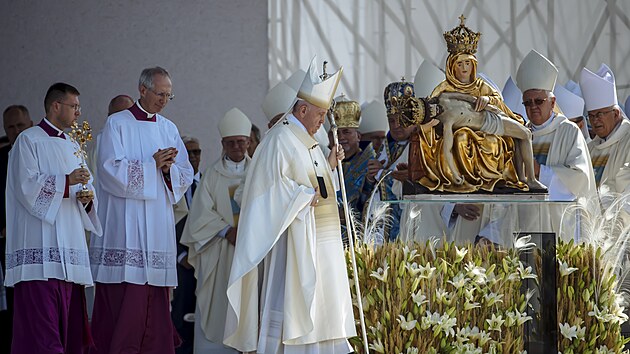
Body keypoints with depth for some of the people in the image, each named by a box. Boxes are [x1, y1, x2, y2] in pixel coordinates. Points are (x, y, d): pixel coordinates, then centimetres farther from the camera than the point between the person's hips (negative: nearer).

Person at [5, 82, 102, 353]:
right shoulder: (29, 140, 1)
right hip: (40, 249, -7)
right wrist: (66, 181, -16)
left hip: (69, 247, 7)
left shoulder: (73, 147, 22)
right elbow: (26, 184, -11)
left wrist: (87, 198, 2)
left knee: (70, 323, 3)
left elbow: (82, 190, 24)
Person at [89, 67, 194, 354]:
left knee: (155, 304, 2)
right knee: (123, 301, -11)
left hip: (158, 226, 5)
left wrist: (168, 168, -8)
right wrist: (152, 165, -9)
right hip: (124, 229, -5)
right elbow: (112, 171, -10)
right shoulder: (117, 124, 1)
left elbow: (186, 176, 13)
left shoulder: (169, 129, 16)